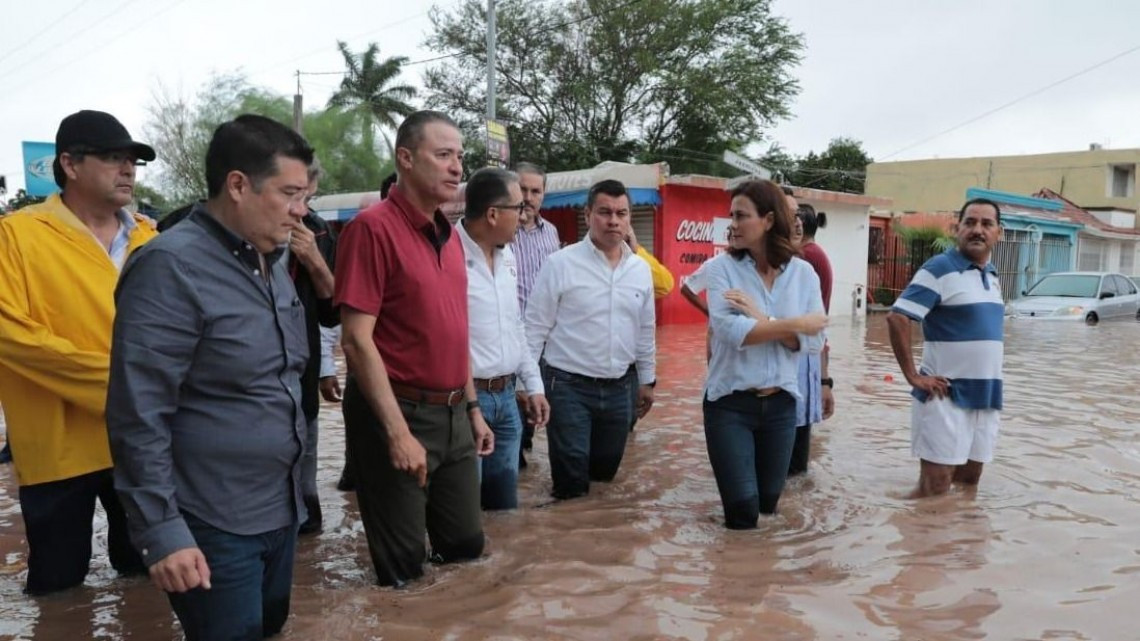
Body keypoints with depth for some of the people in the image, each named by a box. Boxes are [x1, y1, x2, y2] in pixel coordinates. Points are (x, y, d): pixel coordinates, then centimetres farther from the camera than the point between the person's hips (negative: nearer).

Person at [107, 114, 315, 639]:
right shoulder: (171, 267, -17)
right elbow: (139, 416, -19)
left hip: (281, 511, 8)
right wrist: (161, 531, -19)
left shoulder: (273, 262, 8)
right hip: (212, 528, -8)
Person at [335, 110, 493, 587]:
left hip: (452, 415, 7)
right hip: (397, 415, -7)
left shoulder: (450, 235, 10)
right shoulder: (373, 227, -14)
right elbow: (357, 340, -18)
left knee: (467, 547, 18)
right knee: (403, 569, 8)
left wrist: (473, 408, 15)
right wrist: (397, 432, -21)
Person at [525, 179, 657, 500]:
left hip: (620, 388, 5)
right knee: (571, 482, -1)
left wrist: (647, 380, 18)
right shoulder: (560, 263, -10)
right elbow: (535, 327, -7)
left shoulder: (641, 269, 5)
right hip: (569, 386, -5)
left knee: (605, 474, 17)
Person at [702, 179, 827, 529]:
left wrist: (760, 318, -18)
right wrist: (796, 324, -16)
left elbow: (813, 341, -8)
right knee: (742, 509, 1)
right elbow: (729, 331, -22)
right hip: (730, 403, -3)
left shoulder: (803, 273, -1)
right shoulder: (721, 268, -8)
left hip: (780, 404, 3)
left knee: (767, 504, 16)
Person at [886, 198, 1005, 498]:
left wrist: (989, 376, 15)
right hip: (946, 395, -7)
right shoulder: (940, 269, -11)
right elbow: (897, 318, -20)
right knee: (935, 488, -4)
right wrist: (913, 375, -19)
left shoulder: (993, 276, 13)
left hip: (985, 396, 8)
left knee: (969, 481, 16)